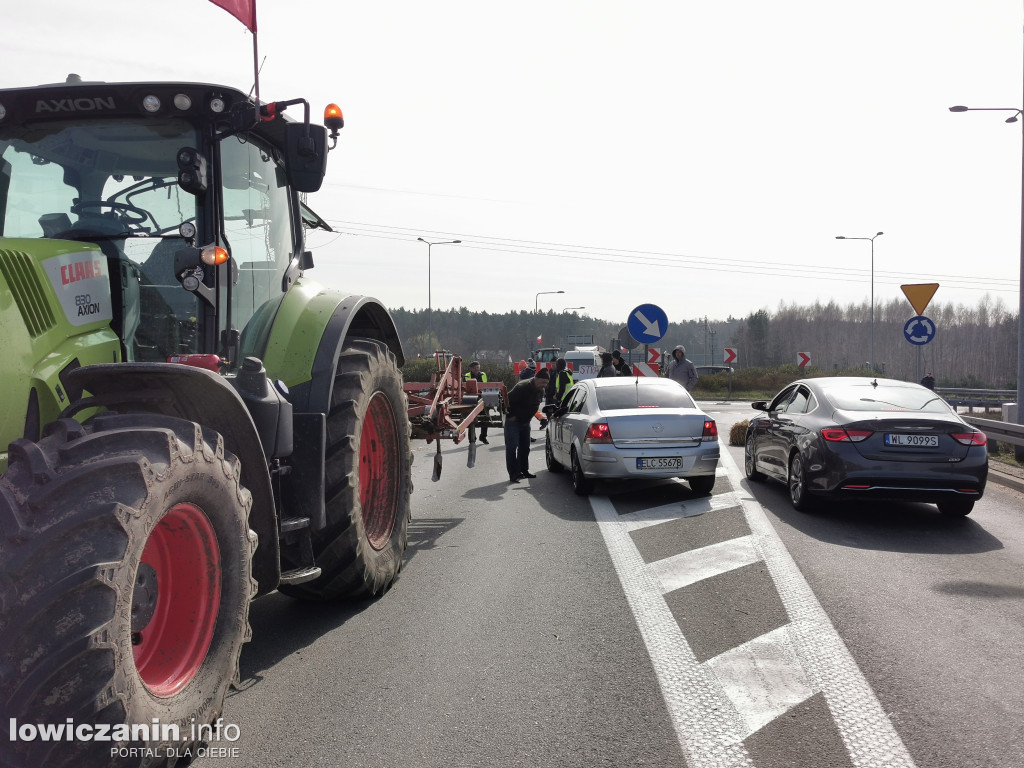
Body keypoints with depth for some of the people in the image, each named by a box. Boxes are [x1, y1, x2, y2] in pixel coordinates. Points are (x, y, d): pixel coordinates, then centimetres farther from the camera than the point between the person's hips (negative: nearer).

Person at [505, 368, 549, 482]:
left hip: (525, 421, 8)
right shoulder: (522, 387, -26)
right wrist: (511, 416, -18)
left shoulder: (541, 391, 0)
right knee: (512, 447, -8)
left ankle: (524, 471, 24)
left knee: (525, 447, 13)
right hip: (513, 421, -8)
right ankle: (513, 474, -8)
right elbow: (508, 401, -24)